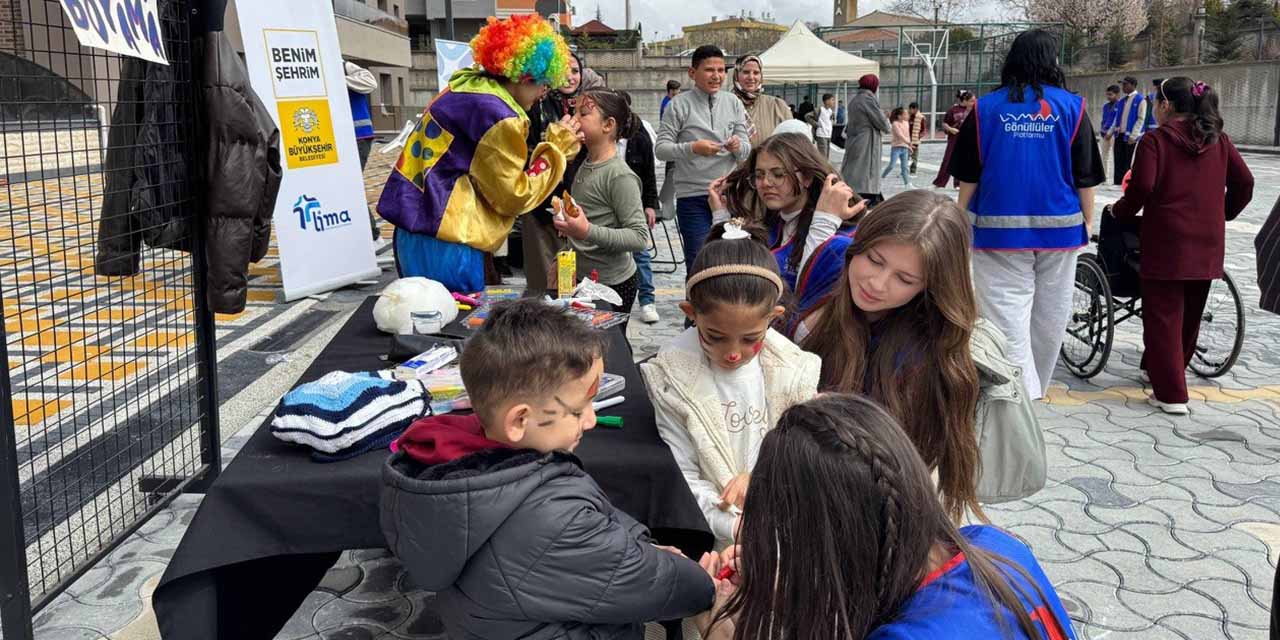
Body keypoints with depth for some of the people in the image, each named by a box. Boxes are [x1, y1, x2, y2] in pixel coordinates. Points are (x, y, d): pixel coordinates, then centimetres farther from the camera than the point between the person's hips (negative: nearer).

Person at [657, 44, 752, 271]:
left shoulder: (733, 103, 8)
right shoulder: (679, 105, -2)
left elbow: (747, 151, 8)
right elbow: (661, 149, -6)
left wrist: (738, 146, -15)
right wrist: (692, 148, -21)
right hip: (692, 195, -3)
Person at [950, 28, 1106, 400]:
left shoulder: (987, 107, 0)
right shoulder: (1071, 107, 1)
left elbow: (969, 175, 1)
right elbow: (1085, 175, 2)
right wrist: (1087, 221, 12)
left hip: (999, 227, -1)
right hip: (1059, 227, 1)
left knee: (1007, 312, -3)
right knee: (1049, 315, 14)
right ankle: (1035, 390, 26)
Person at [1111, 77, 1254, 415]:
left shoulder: (1154, 140, -7)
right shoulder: (1218, 139, 10)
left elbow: (1141, 188, -17)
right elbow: (1244, 182, 7)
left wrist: (1120, 211, 0)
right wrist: (1224, 213, 20)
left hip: (1167, 242, -6)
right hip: (1208, 245, 6)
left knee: (1163, 317, 1)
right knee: (1190, 316, 19)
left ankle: (1171, 394, -1)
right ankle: (1163, 371, 35)